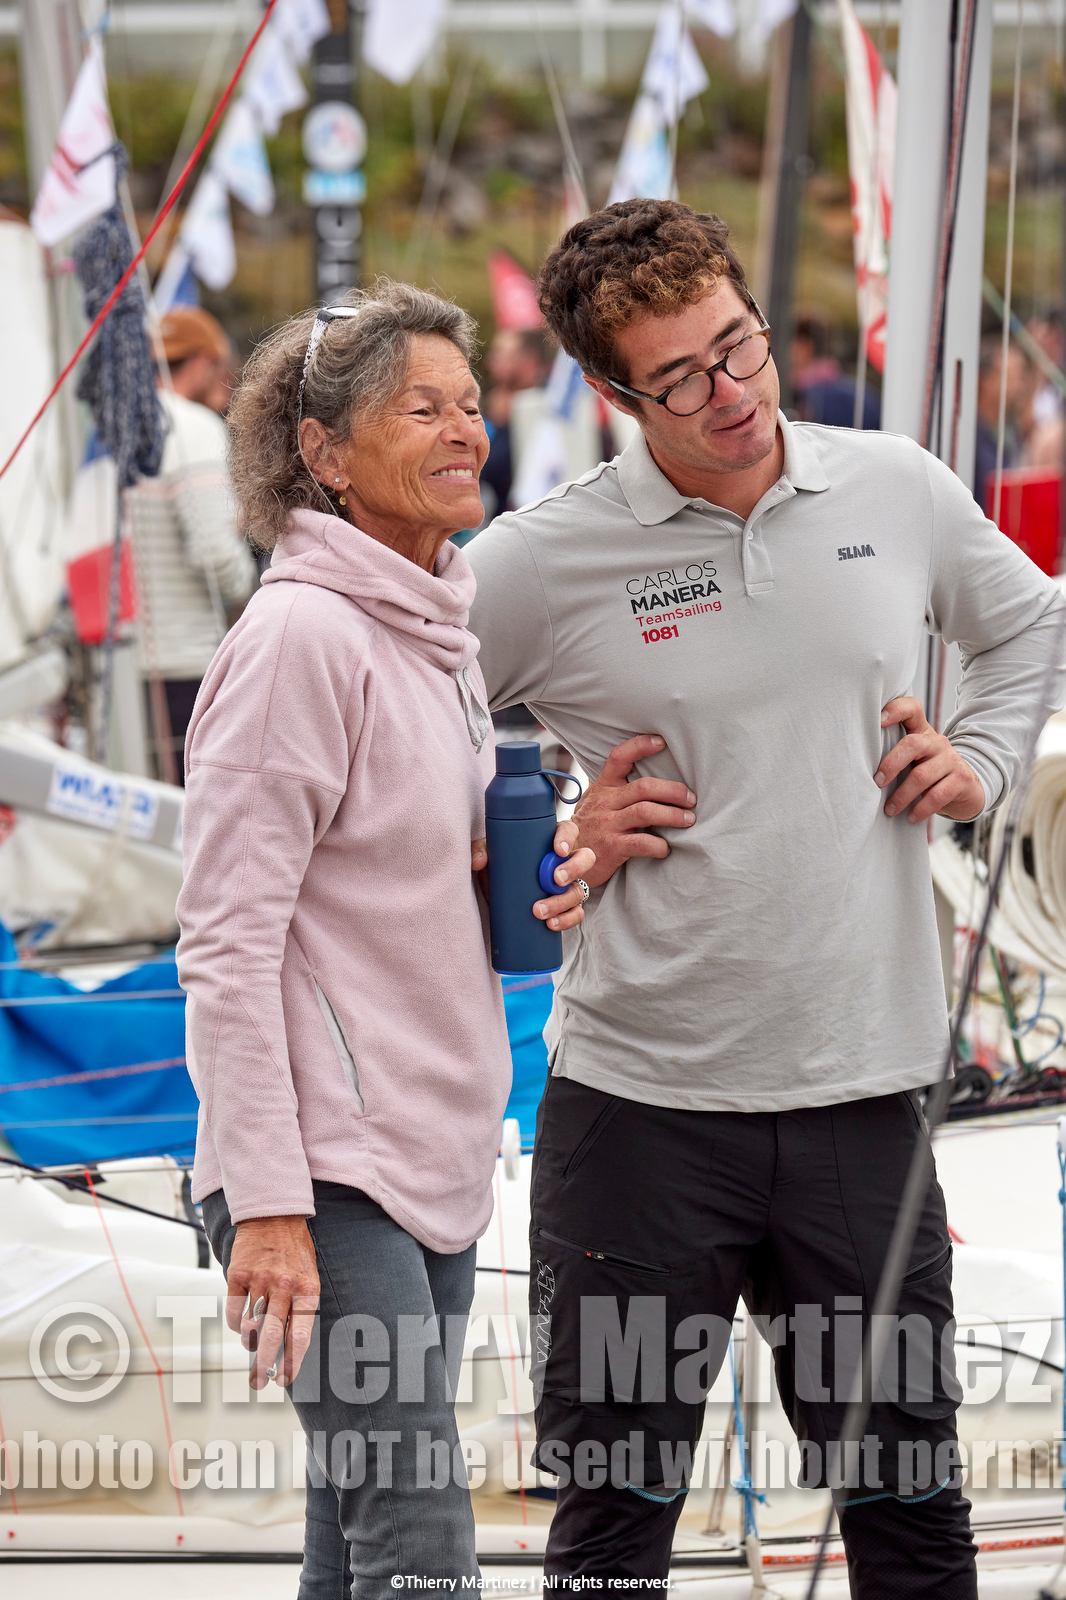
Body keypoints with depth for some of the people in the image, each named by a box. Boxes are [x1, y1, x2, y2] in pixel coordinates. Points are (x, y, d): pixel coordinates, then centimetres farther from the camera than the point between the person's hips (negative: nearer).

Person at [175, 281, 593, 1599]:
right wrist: (266, 1202, -22)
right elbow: (226, 945, -17)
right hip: (326, 1178, -9)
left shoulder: (438, 626, 13)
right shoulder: (301, 636, -14)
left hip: (430, 1165, 9)